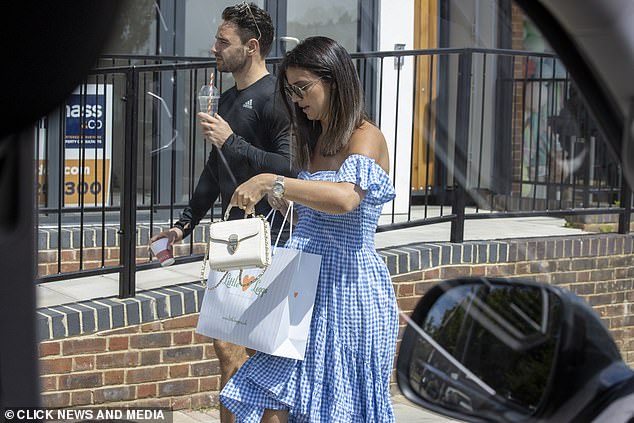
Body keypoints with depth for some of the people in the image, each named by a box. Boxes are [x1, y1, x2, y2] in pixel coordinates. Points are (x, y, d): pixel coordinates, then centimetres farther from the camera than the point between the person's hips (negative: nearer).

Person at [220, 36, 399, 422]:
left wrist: (272, 183, -27)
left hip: (348, 287, -7)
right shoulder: (316, 140, 16)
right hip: (308, 285, 7)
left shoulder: (366, 137, -10)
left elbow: (345, 197, -30)